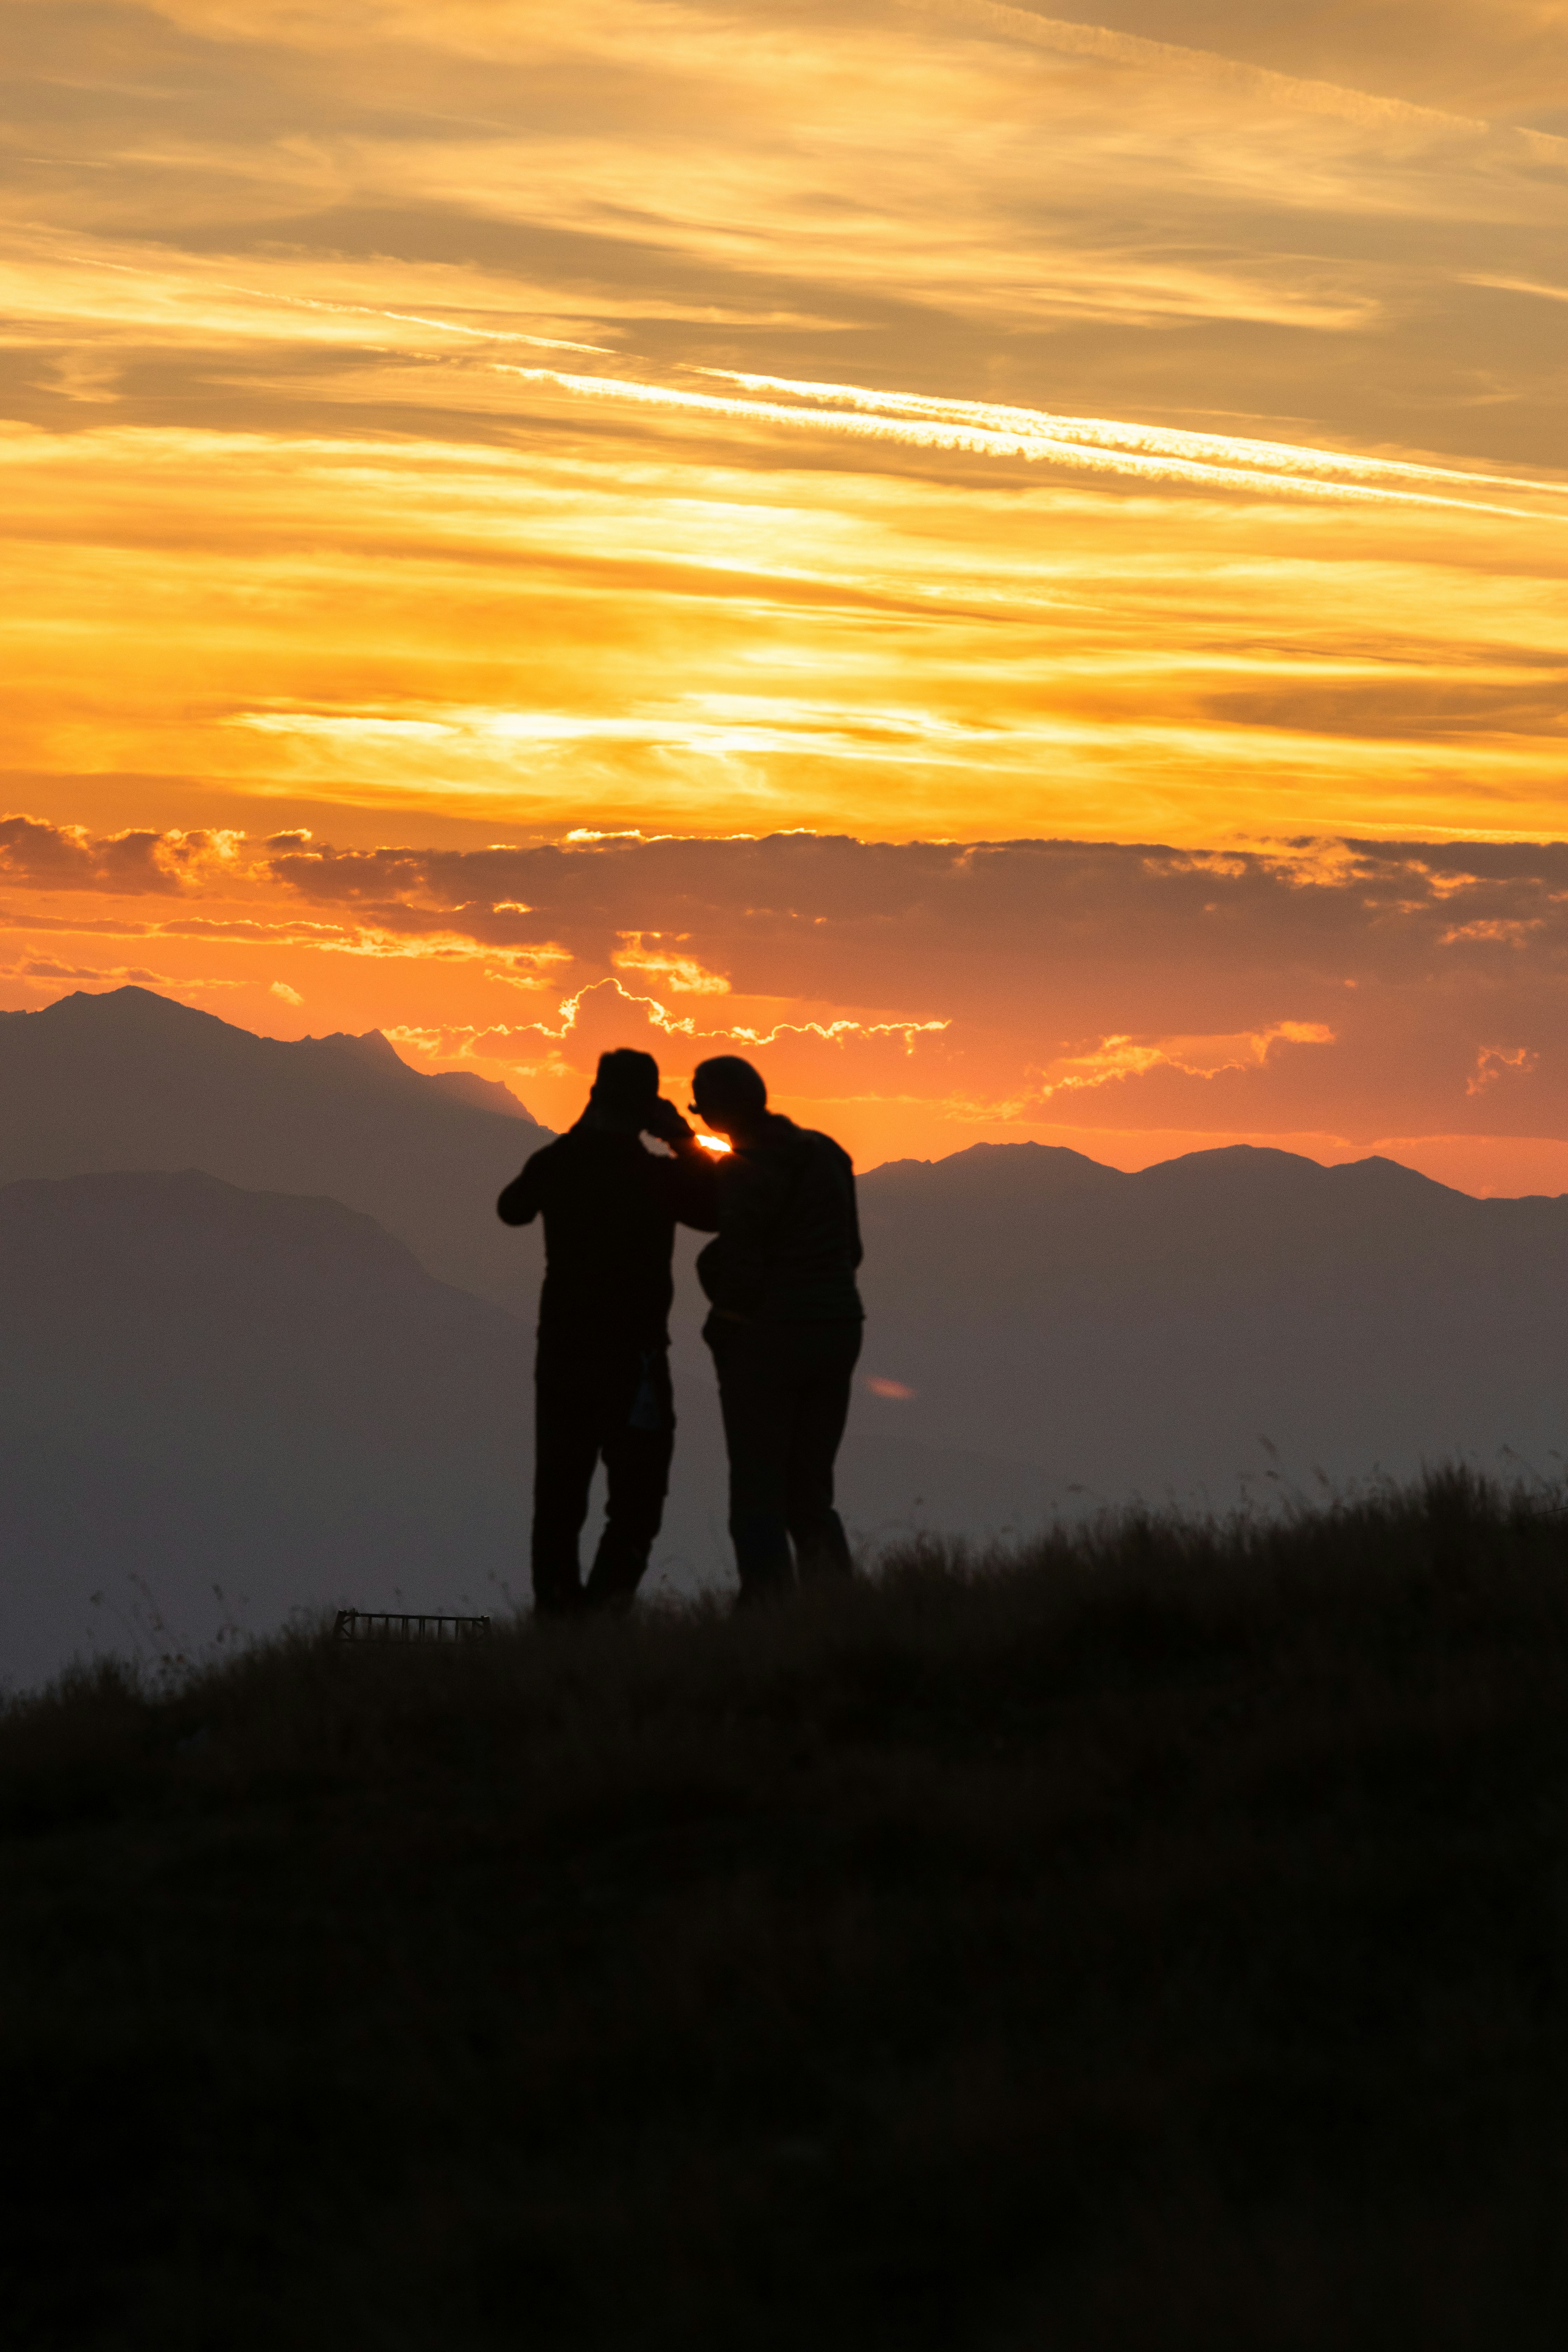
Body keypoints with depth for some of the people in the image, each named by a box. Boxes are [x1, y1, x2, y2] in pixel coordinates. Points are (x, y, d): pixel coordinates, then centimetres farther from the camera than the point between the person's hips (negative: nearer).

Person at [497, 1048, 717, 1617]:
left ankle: (556, 1605, 13)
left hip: (561, 1350, 5)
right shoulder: (655, 1176, -15)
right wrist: (684, 1141, 4)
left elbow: (512, 1208, 22)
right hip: (631, 1355, -5)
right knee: (637, 1494, -2)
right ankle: (606, 1607, -16)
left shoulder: (555, 1163, 0)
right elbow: (720, 1208, 1)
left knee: (560, 1488, 13)